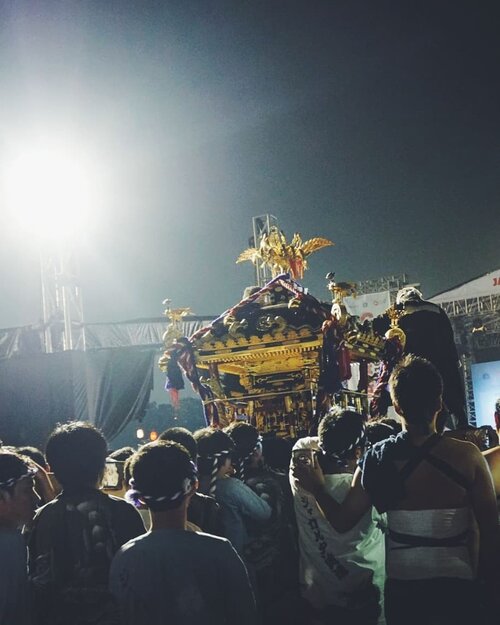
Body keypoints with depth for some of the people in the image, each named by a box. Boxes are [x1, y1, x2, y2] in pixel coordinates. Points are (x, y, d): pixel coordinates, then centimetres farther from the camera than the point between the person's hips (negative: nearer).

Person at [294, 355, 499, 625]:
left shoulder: (377, 459, -8)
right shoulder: (467, 455, -12)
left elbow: (342, 521, -3)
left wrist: (317, 488, 15)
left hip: (401, 584, 2)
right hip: (454, 582, -1)